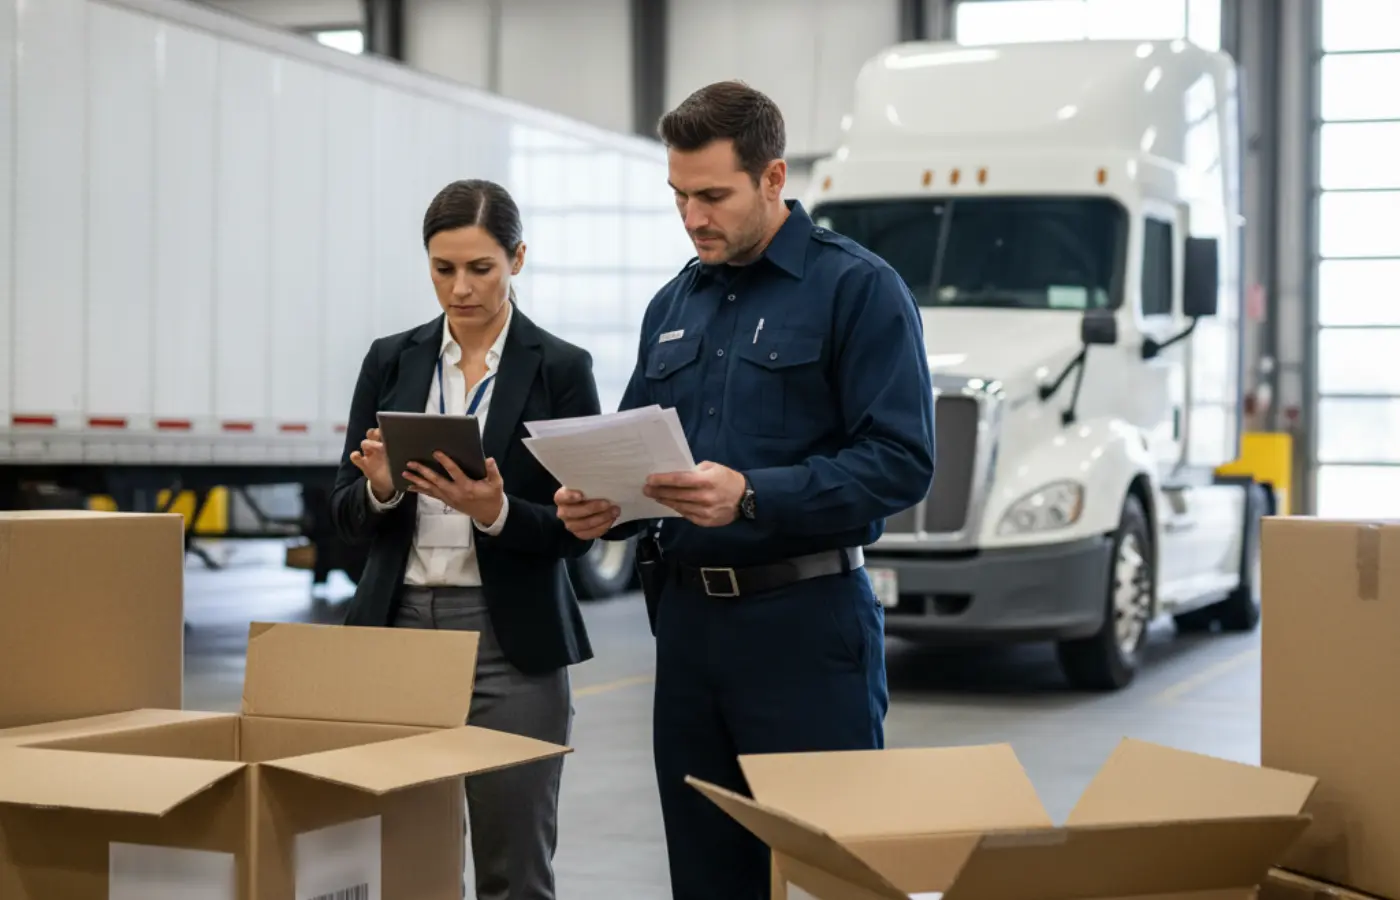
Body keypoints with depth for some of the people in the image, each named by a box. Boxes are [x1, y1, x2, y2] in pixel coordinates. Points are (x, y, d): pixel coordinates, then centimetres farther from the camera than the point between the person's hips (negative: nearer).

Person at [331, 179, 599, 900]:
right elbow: (347, 515, 6)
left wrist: (495, 511, -22)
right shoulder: (390, 360, 7)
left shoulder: (561, 369, -2)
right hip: (398, 628, 3)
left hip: (512, 642, -3)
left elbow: (574, 529, -4)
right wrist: (381, 489, -15)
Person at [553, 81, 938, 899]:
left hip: (806, 623, -6)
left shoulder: (857, 288, -7)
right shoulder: (673, 307, 13)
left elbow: (901, 461, -15)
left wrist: (753, 496, -25)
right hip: (689, 618, 6)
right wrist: (602, 505, -5)